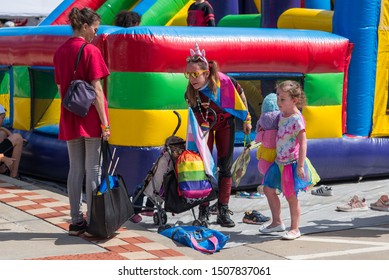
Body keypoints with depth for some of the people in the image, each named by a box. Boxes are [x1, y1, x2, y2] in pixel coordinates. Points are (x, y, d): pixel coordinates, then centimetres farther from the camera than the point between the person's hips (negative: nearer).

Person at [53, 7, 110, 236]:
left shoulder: (60, 51, 8)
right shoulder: (90, 51, -11)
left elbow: (60, 87, 12)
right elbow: (96, 90, -14)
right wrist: (105, 123, -12)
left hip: (69, 119, 6)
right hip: (91, 119, -6)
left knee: (75, 169, 10)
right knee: (93, 170, 0)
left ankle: (76, 221, 14)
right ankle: (92, 223, 3)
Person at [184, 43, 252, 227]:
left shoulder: (223, 81, -28)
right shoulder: (191, 93, -25)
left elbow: (241, 96, -9)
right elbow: (199, 122, -11)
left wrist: (247, 120, -3)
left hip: (225, 123, 0)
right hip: (205, 125, 0)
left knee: (226, 166, 1)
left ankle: (223, 211, 8)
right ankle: (203, 210, 6)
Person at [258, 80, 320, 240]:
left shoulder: (297, 119, -19)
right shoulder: (282, 115, 6)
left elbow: (303, 143, -22)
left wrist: (300, 166, -24)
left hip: (292, 163, -9)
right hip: (280, 162, 9)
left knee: (291, 196, -1)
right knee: (268, 189, 14)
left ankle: (295, 229, 13)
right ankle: (277, 223, 28)